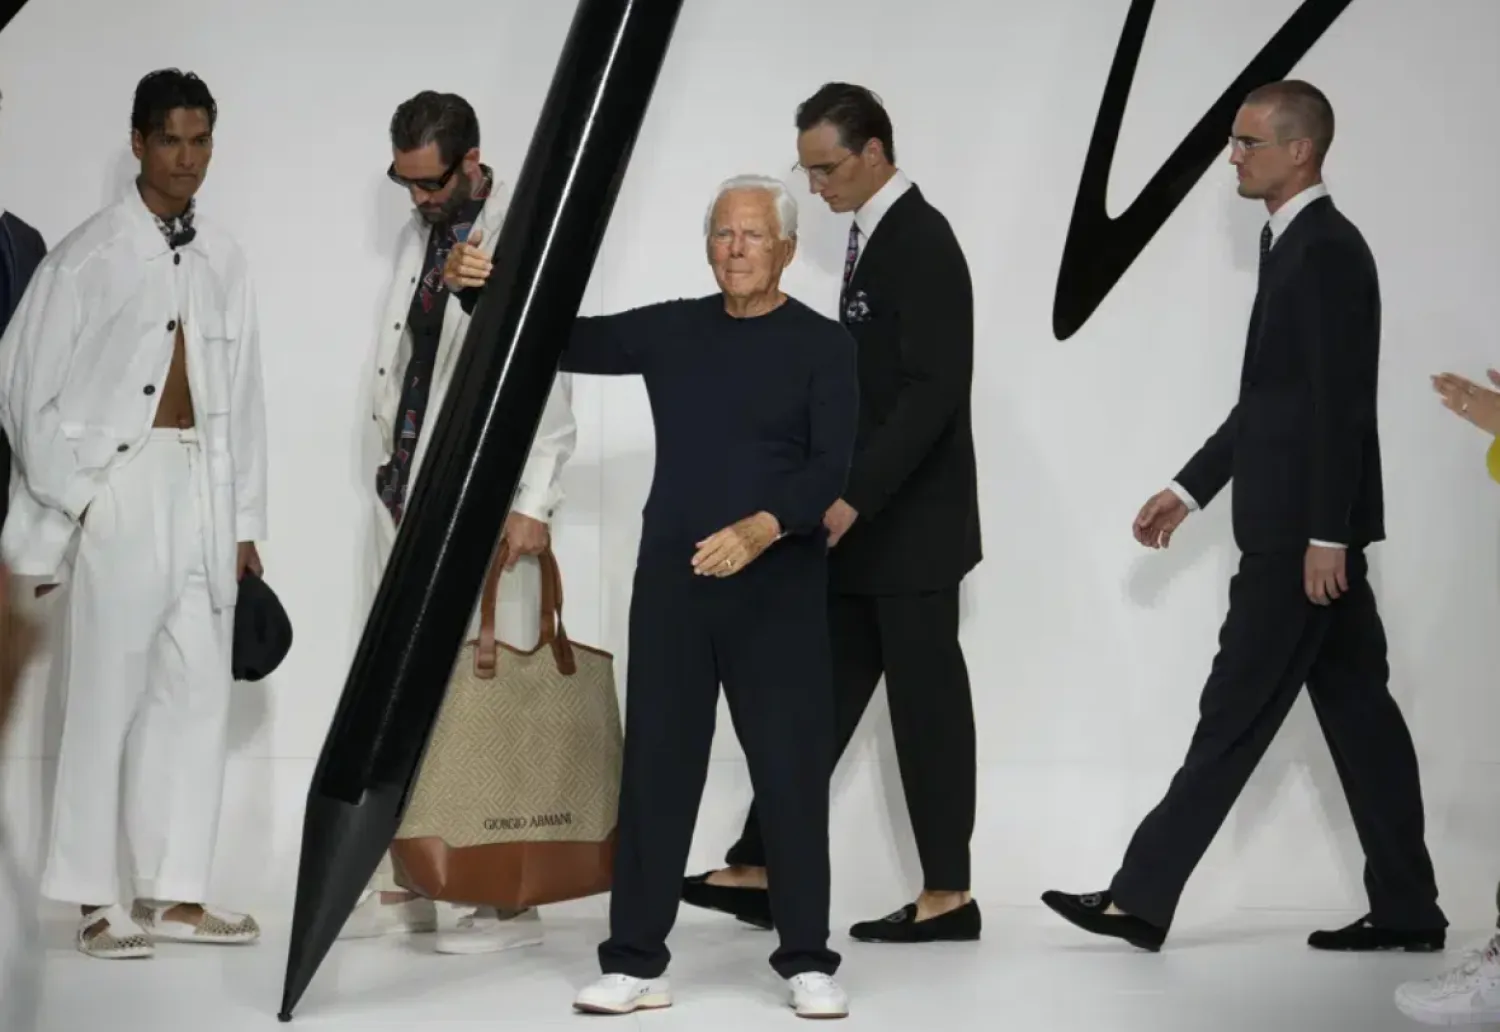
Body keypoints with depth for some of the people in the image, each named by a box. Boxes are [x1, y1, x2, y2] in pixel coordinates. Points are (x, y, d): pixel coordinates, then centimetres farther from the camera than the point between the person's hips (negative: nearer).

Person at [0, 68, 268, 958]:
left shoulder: (226, 260, 9)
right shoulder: (91, 255, -3)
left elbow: (244, 395, 11)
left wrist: (246, 520, 10)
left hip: (205, 487, 5)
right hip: (121, 484, -5)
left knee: (198, 692, 7)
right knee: (108, 691, 0)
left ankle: (175, 892, 16)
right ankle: (97, 901, 8)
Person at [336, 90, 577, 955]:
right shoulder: (421, 235, 13)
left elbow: (551, 381, -13)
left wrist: (534, 503, -16)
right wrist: (389, 468, 14)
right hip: (406, 493, 8)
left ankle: (509, 900, 2)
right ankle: (405, 882, 18)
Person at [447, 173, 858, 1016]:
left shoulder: (823, 345, -1)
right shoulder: (673, 330, 9)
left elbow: (831, 468, -10)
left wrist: (761, 529, -26)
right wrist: (482, 291, -8)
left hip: (779, 589, -3)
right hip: (671, 584, 3)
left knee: (794, 773, 1)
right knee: (655, 771, 5)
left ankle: (809, 961, 13)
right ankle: (637, 962, 12)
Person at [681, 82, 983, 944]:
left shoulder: (920, 241, -15)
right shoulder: (876, 234, 13)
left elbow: (934, 391, -23)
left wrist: (855, 497, -24)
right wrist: (845, 495, 14)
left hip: (909, 523, -9)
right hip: (867, 520, 9)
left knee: (926, 699, -1)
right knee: (825, 692, 10)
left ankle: (948, 895, 9)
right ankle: (762, 870, 16)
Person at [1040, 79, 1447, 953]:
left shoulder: (1327, 249, -14)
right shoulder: (1295, 246, 17)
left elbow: (1342, 406, -19)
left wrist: (1326, 536, -21)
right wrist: (1189, 489, 17)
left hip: (1304, 526, -10)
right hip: (1296, 525, 10)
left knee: (1238, 713, -4)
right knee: (1356, 710, 10)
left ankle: (1143, 897, 3)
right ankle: (1406, 909, 15)